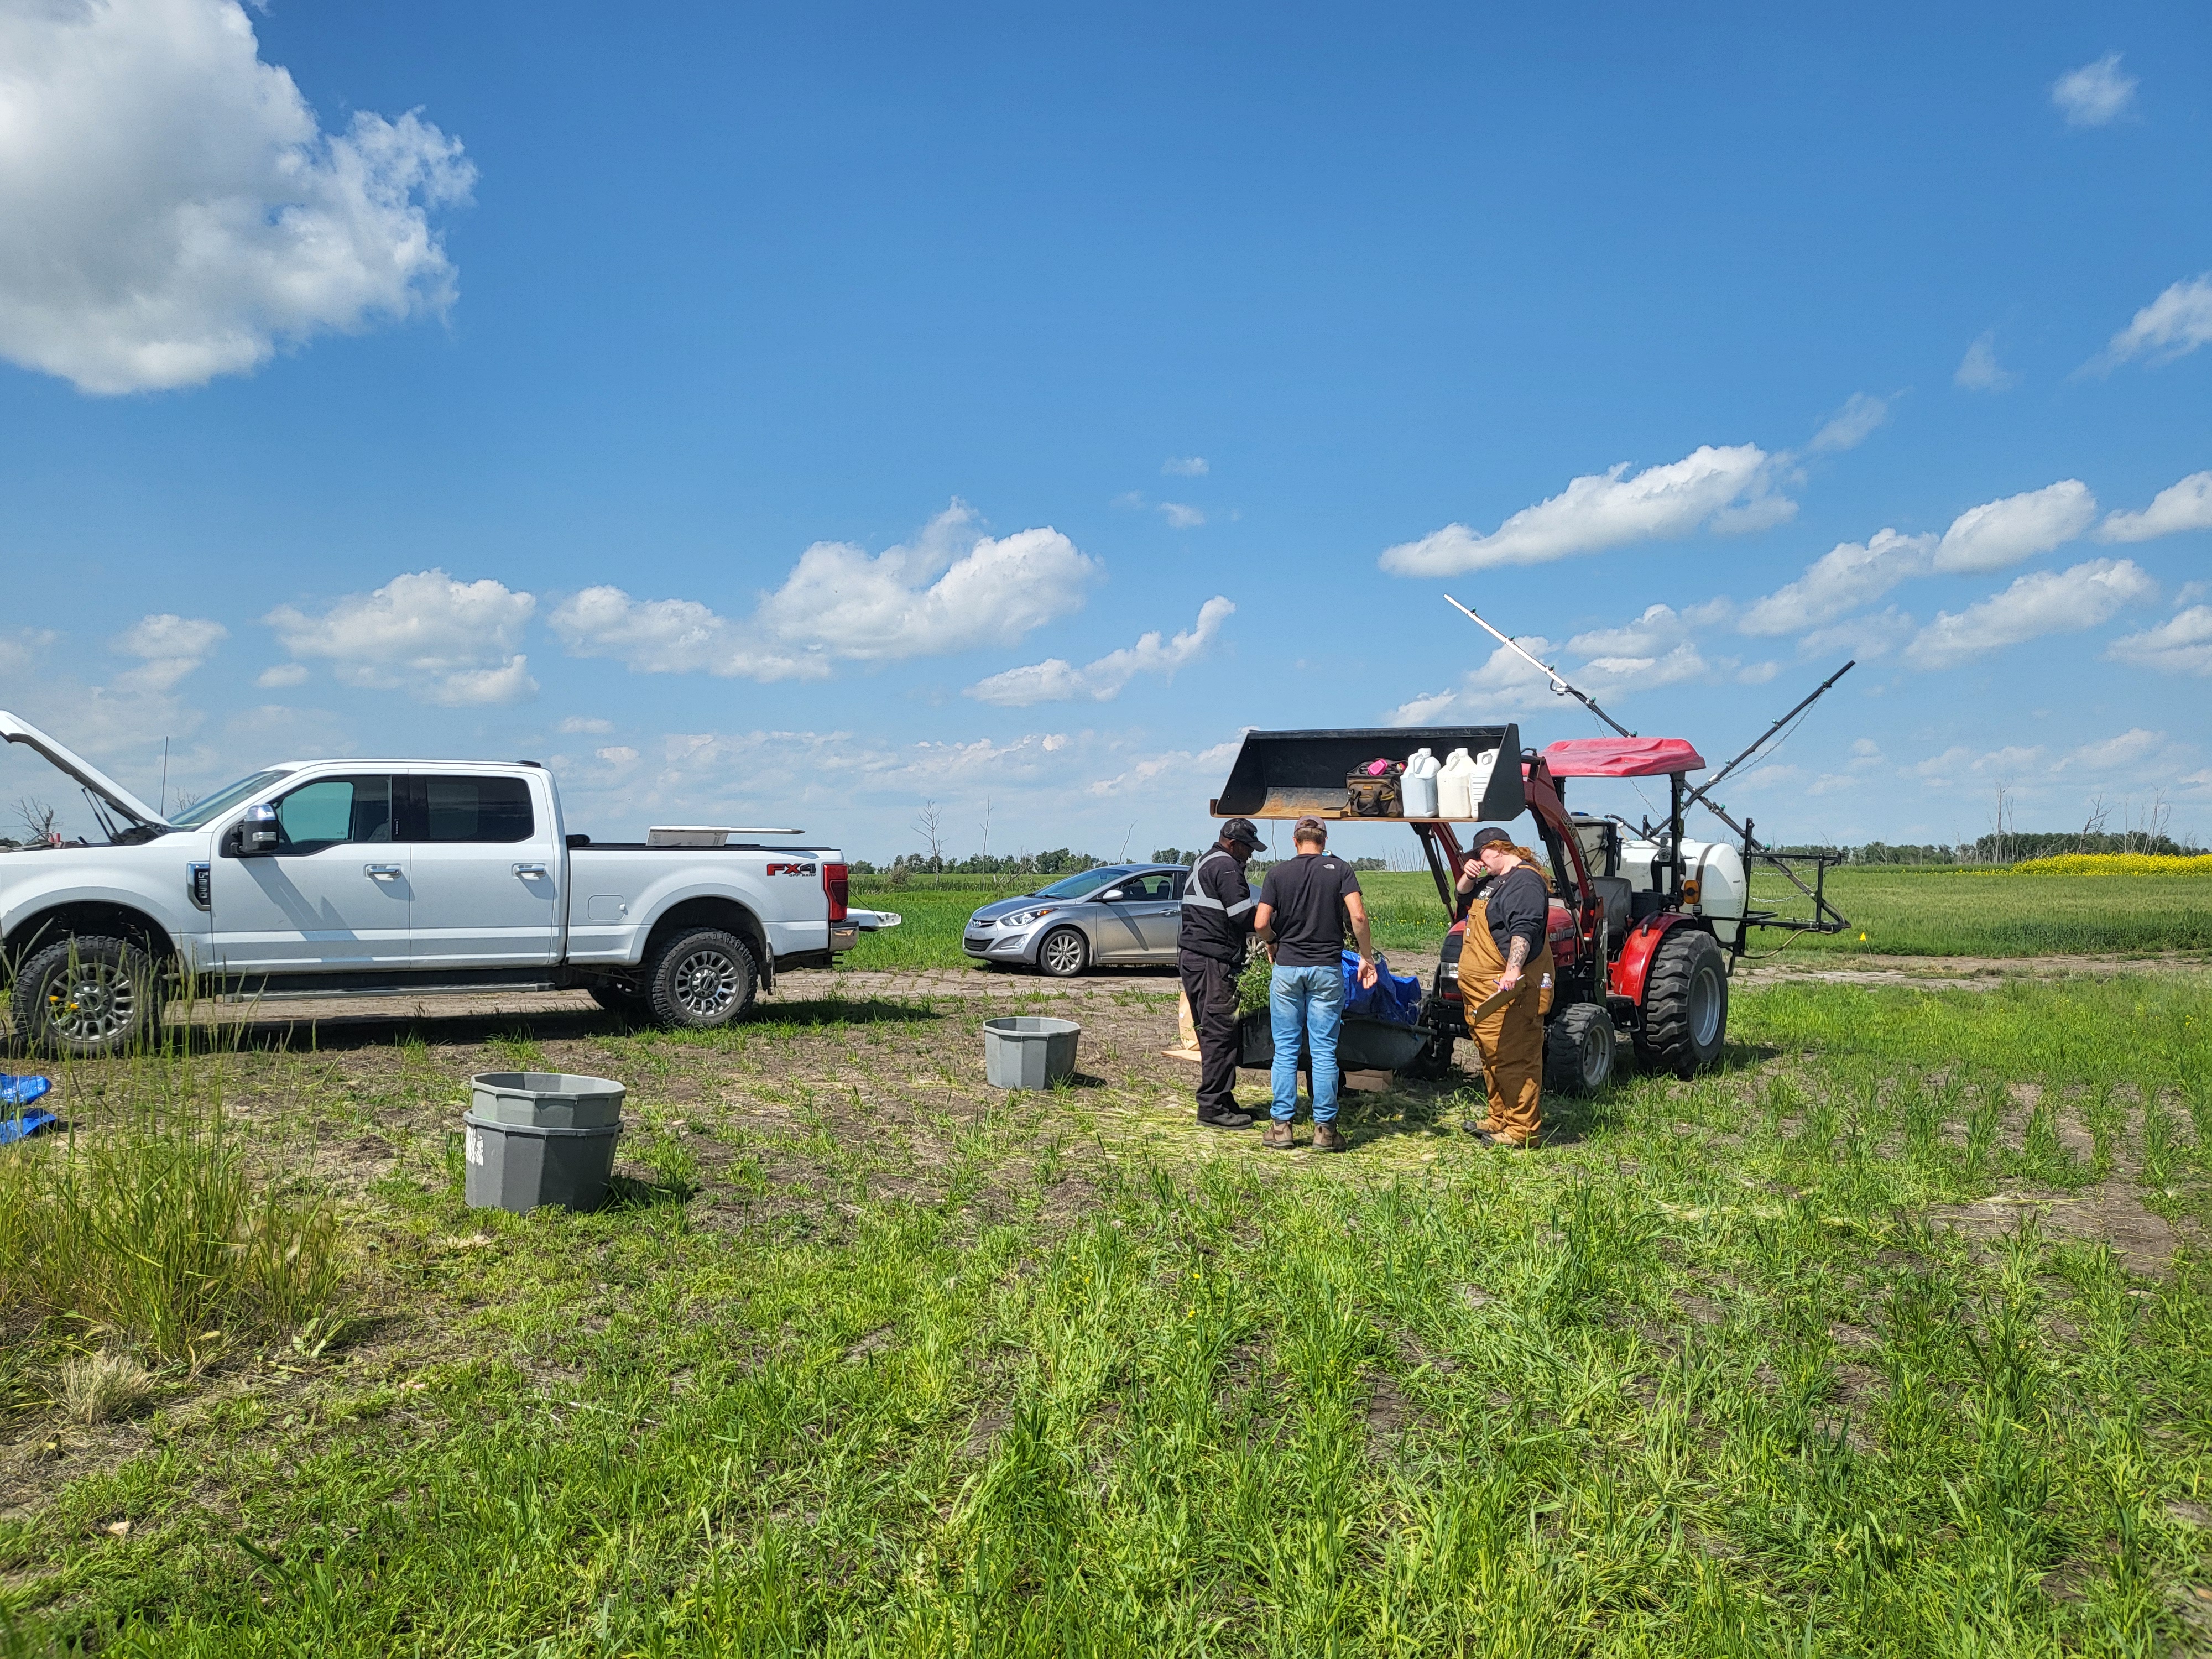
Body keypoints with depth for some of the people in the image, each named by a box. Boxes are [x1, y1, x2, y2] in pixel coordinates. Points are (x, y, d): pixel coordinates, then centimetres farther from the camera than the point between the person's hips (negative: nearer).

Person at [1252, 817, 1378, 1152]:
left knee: (1285, 1050, 7)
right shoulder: (1340, 870, 0)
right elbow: (1358, 916, -12)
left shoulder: (1278, 873, 2)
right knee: (1324, 1051, 3)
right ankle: (1325, 1129, 6)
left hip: (1286, 968, 1)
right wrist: (1367, 957, -1)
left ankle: (1281, 1126, 8)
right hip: (1327, 969, 0)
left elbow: (1260, 923, -6)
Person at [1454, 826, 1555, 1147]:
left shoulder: (1525, 882, -15)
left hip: (1509, 988, -11)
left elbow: (1524, 930, -26)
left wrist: (1513, 969, -36)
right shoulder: (1495, 880, 18)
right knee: (1492, 1057, 18)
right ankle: (1499, 1118, 28)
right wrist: (1469, 876, 11)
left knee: (1513, 1060, -8)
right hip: (1482, 989, 11)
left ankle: (1521, 1129, -4)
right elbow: (1463, 893, 34)